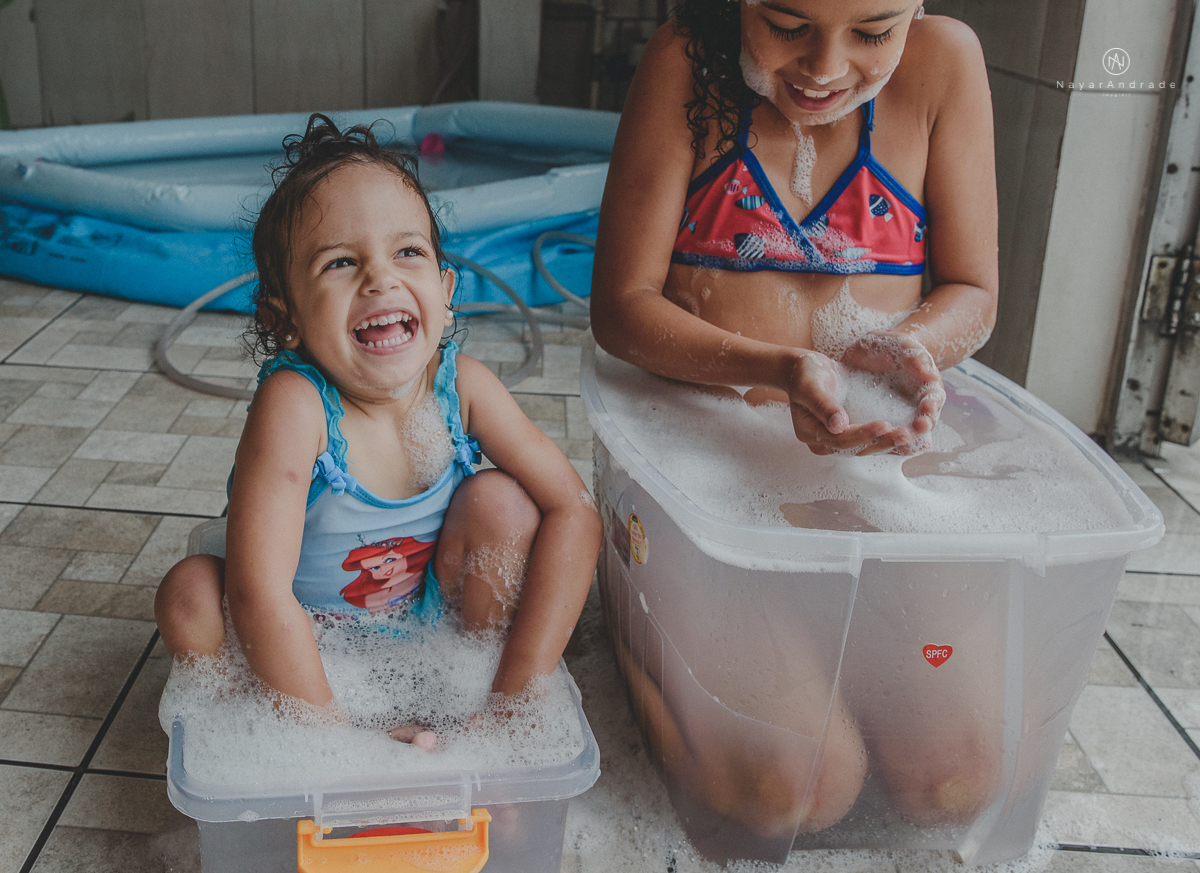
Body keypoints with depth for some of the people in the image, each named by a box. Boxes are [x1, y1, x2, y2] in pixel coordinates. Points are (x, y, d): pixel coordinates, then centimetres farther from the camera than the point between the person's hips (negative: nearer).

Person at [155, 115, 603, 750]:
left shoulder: (460, 385, -20)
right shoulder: (294, 405, -31)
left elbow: (574, 512, -21)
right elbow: (260, 594, -35)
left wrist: (517, 692, -28)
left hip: (433, 622, 3)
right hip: (306, 645, -2)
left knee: (503, 501, -19)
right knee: (190, 592, -27)